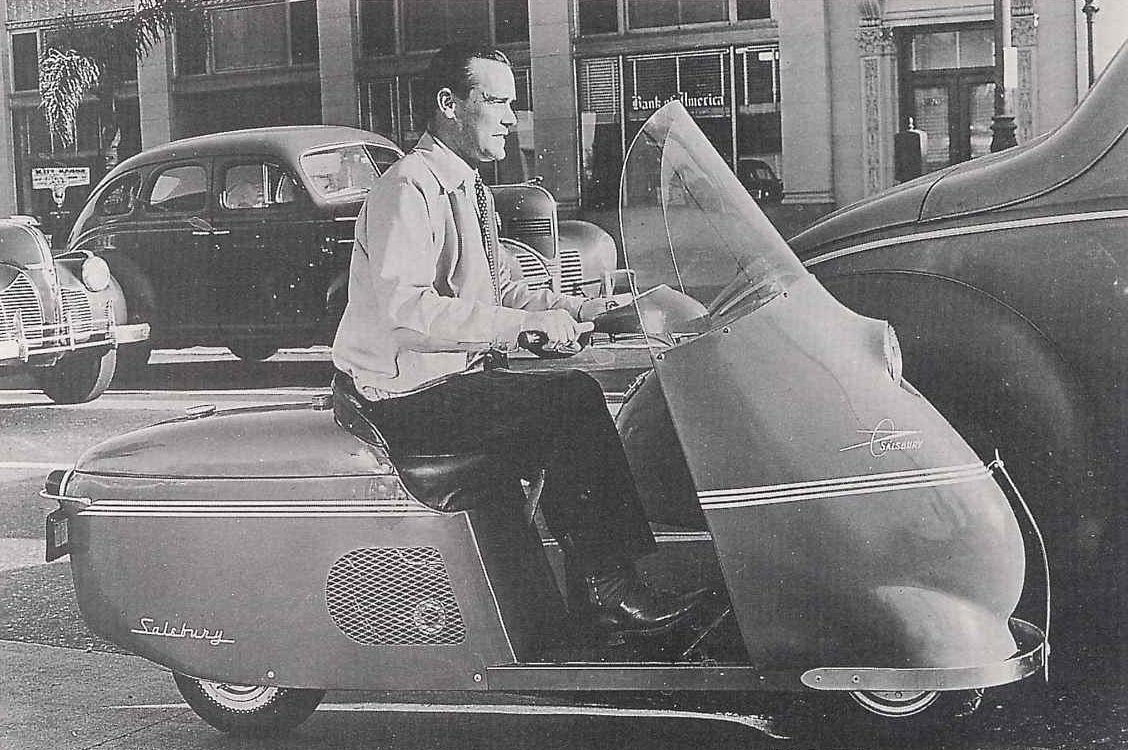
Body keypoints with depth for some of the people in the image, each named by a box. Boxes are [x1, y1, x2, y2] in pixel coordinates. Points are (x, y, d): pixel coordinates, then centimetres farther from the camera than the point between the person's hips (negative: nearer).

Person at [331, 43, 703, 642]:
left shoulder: (465, 187, 14)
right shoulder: (408, 188, -17)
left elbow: (496, 287, 21)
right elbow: (406, 311, -29)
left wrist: (574, 309, 4)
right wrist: (526, 321, -31)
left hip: (449, 379, 10)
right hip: (403, 400, -10)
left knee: (575, 399, 0)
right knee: (572, 399, -18)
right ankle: (603, 589, -13)